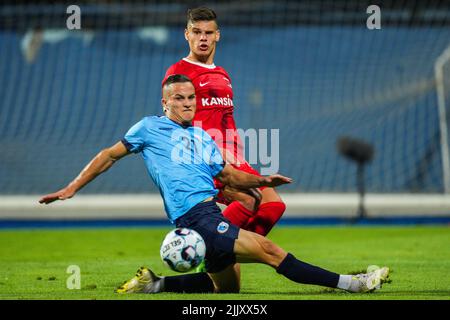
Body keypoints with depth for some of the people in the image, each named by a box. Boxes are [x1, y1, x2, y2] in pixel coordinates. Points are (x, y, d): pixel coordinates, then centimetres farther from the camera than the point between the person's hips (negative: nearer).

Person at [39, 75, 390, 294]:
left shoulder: (203, 138, 22)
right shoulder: (150, 128, 5)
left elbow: (229, 176, 26)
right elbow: (110, 155, 11)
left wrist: (262, 180, 8)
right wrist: (72, 188, 9)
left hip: (213, 214, 8)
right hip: (196, 218, -8)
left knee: (227, 288, 16)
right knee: (267, 248, -18)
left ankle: (152, 285, 21)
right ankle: (348, 283, -23)